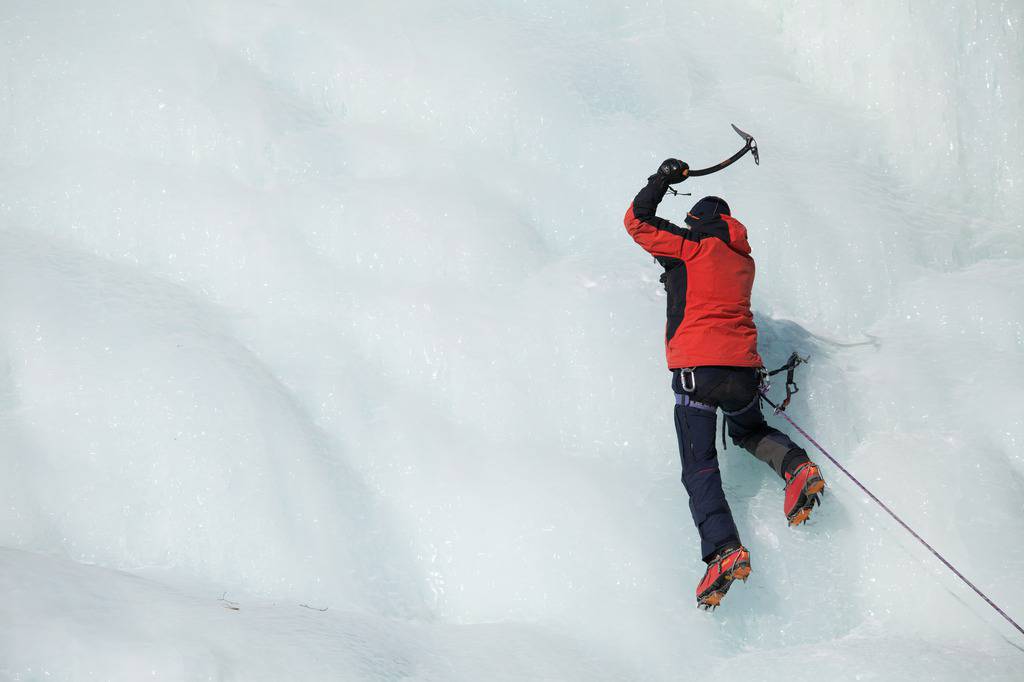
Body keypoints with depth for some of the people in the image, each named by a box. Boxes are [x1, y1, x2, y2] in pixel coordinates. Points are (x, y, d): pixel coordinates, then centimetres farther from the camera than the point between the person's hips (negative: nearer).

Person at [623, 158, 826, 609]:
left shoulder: (692, 245, 4)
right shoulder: (743, 259, 20)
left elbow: (637, 221, 8)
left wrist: (663, 180, 19)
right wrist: (676, 270, 46)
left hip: (696, 370, -5)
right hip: (743, 368, 5)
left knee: (700, 471, -5)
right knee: (749, 430, 34)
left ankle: (723, 549, -25)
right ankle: (796, 466, 4)